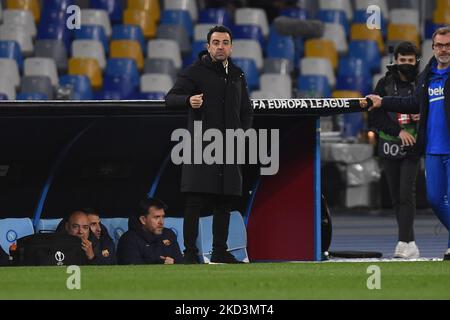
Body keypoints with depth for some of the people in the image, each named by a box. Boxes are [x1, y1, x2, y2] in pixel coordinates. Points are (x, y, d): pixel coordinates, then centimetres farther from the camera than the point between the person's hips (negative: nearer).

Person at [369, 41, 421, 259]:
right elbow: (375, 118, -1)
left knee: (407, 194, -15)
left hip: (411, 147, -3)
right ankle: (411, 245, 12)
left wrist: (422, 116, -10)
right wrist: (398, 131, -13)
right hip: (389, 147, 3)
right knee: (396, 197, 5)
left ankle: (403, 244, -20)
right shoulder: (385, 84, 3)